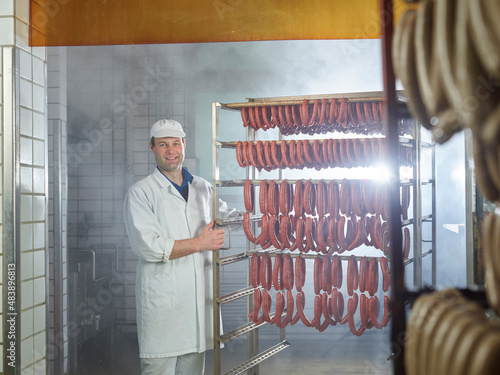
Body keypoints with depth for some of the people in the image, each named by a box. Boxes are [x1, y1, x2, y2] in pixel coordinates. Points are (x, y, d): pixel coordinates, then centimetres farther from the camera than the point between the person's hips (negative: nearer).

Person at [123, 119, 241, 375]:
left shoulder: (202, 188, 13)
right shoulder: (140, 193, -4)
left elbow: (226, 216, 31)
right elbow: (148, 246, -15)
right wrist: (200, 243, -14)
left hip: (198, 298, 5)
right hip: (161, 303, -5)